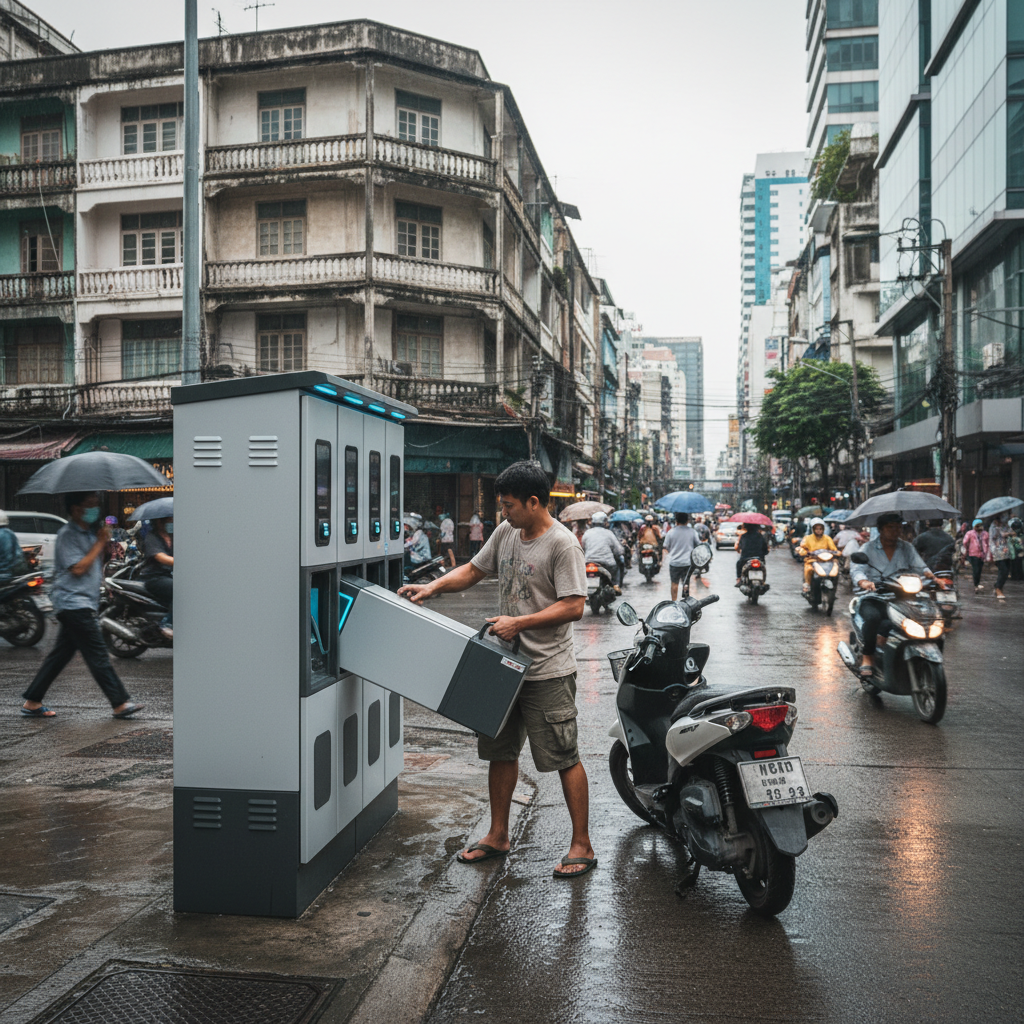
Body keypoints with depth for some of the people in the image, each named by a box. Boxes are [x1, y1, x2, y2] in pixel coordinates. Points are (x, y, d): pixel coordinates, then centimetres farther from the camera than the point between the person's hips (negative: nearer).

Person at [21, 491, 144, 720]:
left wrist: (105, 542, 8)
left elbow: (97, 569, 23)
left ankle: (32, 702, 19)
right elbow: (78, 568, -19)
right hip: (73, 602, -10)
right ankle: (120, 703, -6)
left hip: (84, 603, 10)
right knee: (98, 656, -8)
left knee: (60, 655, 12)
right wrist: (100, 543, -14)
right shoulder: (67, 534, -11)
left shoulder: (88, 533, 17)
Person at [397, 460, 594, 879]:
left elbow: (574, 607, -21)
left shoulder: (562, 544, -16)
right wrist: (432, 587, 2)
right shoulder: (505, 532, 6)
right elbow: (473, 570, 17)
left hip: (548, 672, -8)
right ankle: (497, 836, 31)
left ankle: (582, 846, 12)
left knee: (564, 757, 0)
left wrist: (517, 623, -22)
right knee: (500, 750, 16)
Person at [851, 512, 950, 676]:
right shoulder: (869, 548, 4)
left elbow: (920, 567, 4)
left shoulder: (907, 548, 16)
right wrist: (864, 582, -35)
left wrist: (934, 578, -19)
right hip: (873, 598, -3)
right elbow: (856, 568, -12)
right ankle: (868, 657, -19)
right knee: (873, 616, -37)